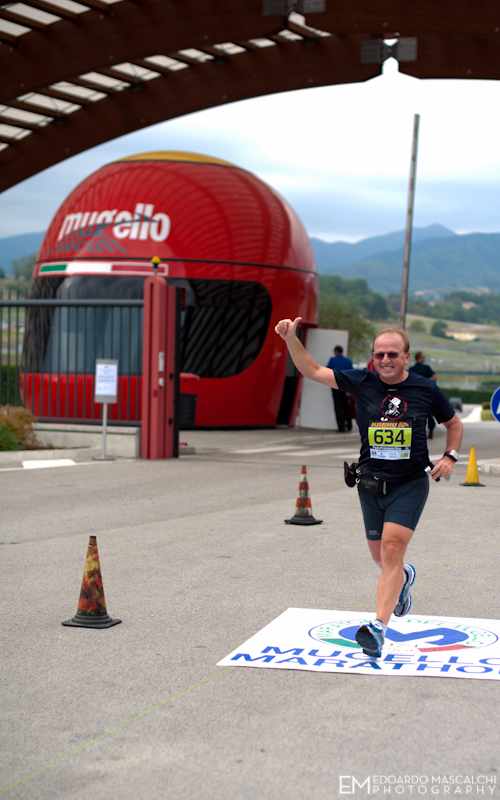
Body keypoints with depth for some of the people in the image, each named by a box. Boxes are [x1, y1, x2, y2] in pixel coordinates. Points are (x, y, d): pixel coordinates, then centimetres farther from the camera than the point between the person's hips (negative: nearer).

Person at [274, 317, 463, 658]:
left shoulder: (426, 389, -3)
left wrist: (450, 457, -3)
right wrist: (291, 339, -17)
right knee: (381, 557, 14)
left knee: (392, 548, -19)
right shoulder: (362, 382, -3)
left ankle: (379, 626, -22)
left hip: (410, 484, -3)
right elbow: (312, 371, -3)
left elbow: (454, 423, 14)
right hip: (371, 485, 3)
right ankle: (404, 577, 51)